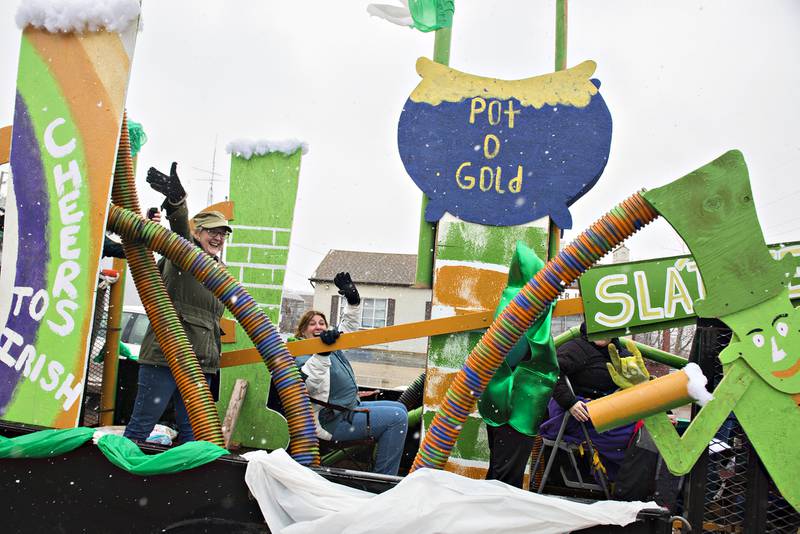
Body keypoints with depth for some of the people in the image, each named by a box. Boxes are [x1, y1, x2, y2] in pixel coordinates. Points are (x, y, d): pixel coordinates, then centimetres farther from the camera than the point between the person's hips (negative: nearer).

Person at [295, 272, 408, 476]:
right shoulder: (303, 355, -14)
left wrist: (353, 301, 9)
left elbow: (349, 327, 23)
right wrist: (322, 353, -45)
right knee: (397, 417, -18)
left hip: (350, 407, 10)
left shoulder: (330, 342, 12)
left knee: (399, 408, 19)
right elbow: (310, 385, -33)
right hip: (333, 421, -10)